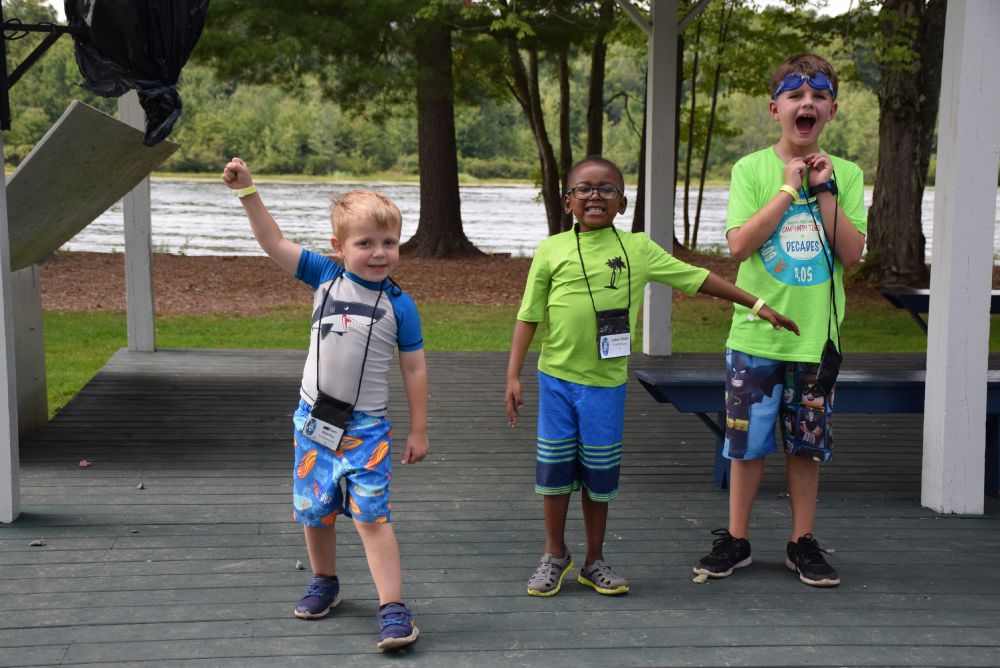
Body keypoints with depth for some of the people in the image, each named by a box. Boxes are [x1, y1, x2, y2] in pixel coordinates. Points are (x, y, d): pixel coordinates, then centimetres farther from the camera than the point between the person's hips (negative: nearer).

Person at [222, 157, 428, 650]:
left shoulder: (399, 306, -8)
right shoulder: (325, 277, -2)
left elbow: (414, 370, -2)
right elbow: (273, 243, -1)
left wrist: (418, 430, 0)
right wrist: (247, 191, -10)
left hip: (365, 428, -3)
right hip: (313, 421, 3)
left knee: (371, 516, -10)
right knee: (314, 512, 16)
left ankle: (393, 609, -7)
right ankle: (324, 583, 39)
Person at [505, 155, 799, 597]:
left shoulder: (638, 249, 2)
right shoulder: (551, 251, 0)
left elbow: (698, 278, 7)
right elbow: (529, 316, 2)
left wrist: (758, 305, 7)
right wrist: (513, 375, -3)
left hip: (606, 381, 0)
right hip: (556, 377, 0)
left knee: (599, 472, 8)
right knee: (554, 466, 7)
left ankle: (594, 561, 26)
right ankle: (555, 555, 27)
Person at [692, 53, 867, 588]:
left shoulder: (846, 174, 3)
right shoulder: (751, 169, -3)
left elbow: (852, 253, -6)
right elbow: (739, 244, -14)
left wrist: (824, 191, -11)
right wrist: (790, 188, -14)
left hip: (816, 336, 2)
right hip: (756, 334, -1)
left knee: (808, 444, 10)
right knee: (748, 441, 6)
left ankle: (802, 542, 24)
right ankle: (736, 539, 21)